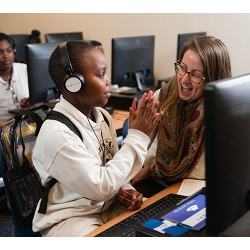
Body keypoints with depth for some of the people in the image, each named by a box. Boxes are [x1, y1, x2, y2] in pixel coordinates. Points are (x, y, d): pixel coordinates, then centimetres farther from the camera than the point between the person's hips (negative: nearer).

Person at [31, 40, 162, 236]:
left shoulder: (103, 116, -1)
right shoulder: (56, 132, -24)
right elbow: (101, 187, -22)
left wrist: (122, 190, -9)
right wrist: (137, 136, -19)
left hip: (109, 206, 7)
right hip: (71, 220, -7)